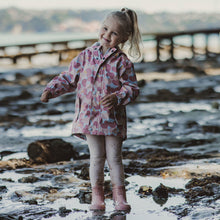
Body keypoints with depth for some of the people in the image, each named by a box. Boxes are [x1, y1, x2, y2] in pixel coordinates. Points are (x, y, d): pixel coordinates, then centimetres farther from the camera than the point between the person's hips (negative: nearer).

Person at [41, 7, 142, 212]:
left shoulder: (122, 62, -2)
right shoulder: (86, 56, 5)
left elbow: (131, 88, -5)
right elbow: (69, 78, 11)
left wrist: (117, 97, -23)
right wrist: (51, 89, 0)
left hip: (113, 118, -1)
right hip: (89, 116, 2)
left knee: (114, 157, 4)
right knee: (96, 157, 4)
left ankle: (119, 195, 14)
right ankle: (96, 195, 14)